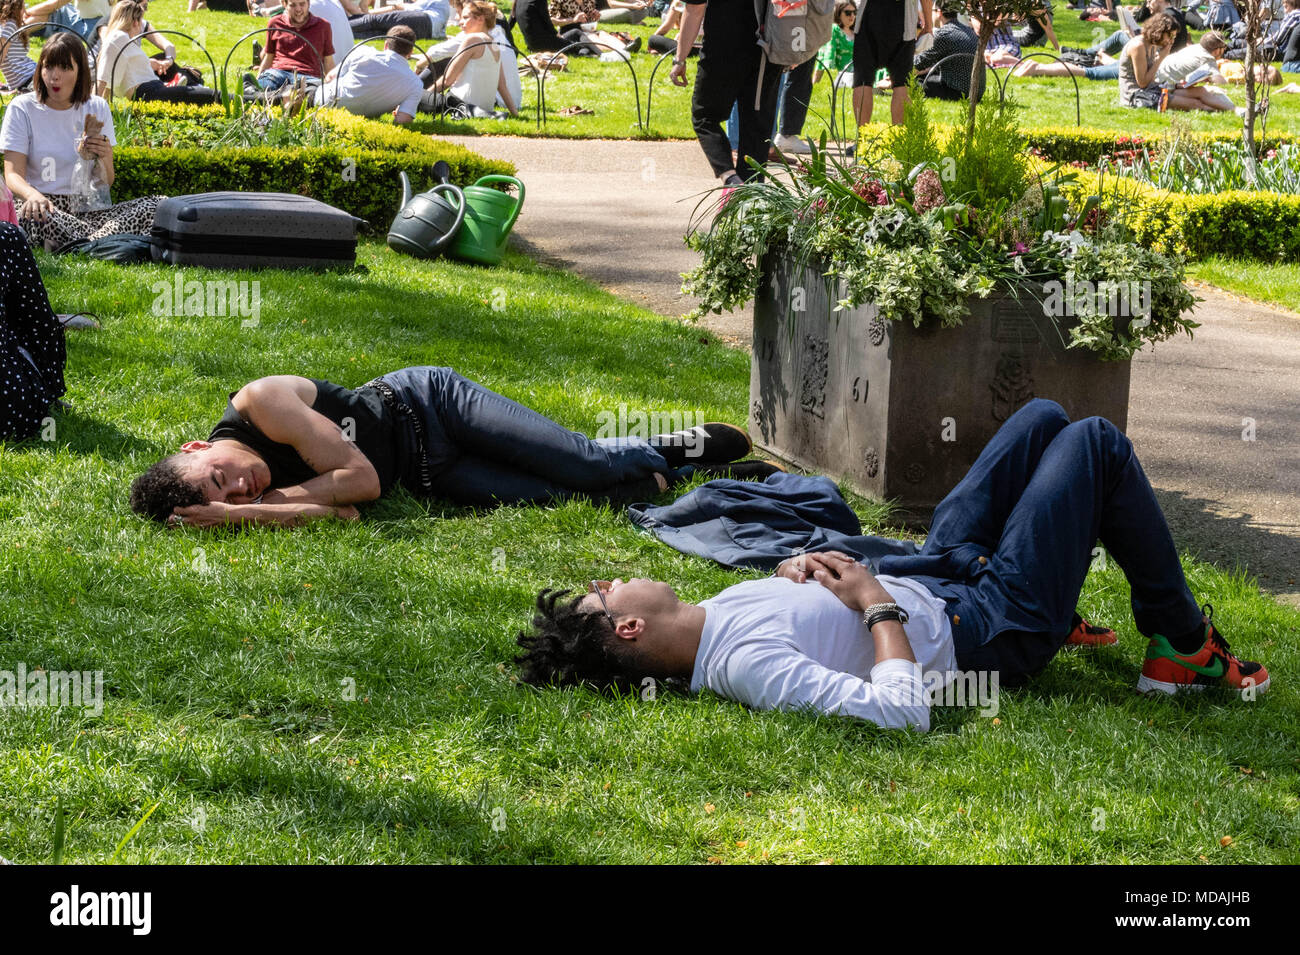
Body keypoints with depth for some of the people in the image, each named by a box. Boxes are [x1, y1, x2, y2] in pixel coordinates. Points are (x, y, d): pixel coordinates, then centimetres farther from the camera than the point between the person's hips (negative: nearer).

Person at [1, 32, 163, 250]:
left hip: (88, 209, 4)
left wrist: (104, 157, -12)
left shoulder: (97, 108, 11)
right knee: (31, 213, -42)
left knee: (159, 205, -22)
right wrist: (33, 195, -32)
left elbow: (107, 183, 13)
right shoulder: (22, 108, 2)